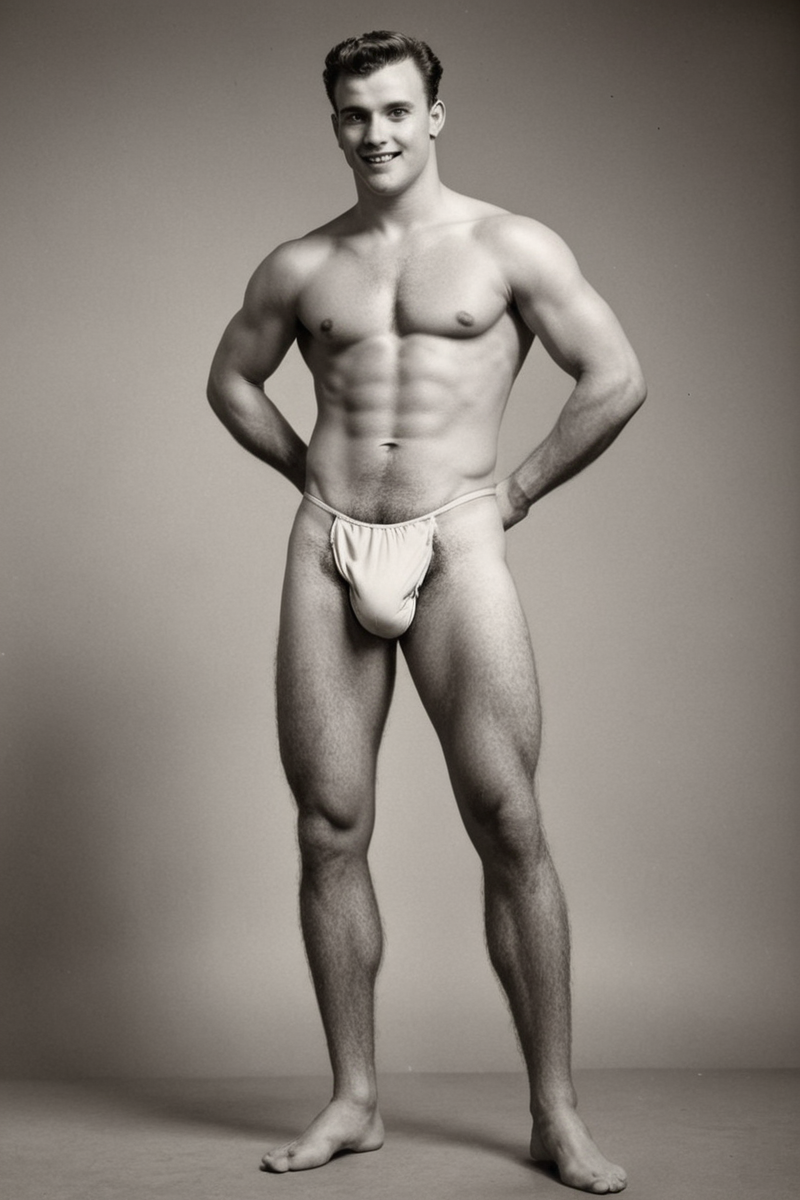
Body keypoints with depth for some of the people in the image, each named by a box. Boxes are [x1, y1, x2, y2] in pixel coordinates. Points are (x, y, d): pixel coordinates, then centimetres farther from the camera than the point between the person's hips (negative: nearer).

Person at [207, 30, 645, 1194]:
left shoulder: (510, 248, 3)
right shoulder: (299, 266, 12)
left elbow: (618, 380, 1)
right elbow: (231, 379, 26)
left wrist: (516, 492, 2)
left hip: (457, 548, -3)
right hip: (327, 552, 3)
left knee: (510, 826, -6)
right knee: (330, 832, 3)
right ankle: (354, 1101, 16)